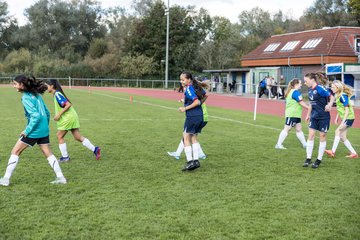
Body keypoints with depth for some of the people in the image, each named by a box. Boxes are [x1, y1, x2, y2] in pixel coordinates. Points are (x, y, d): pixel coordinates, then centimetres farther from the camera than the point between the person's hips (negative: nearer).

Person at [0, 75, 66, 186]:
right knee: (48, 153, 12)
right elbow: (47, 113, 16)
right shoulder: (36, 94, 11)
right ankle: (60, 177, 11)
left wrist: (27, 130, -17)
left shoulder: (26, 97, -14)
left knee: (15, 152, 4)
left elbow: (36, 116, -21)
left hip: (34, 131, -8)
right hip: (44, 130, 8)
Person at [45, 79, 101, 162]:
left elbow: (68, 105, -24)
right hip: (71, 117, 9)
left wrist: (59, 114, -20)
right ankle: (94, 149, 7)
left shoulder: (57, 94, -16)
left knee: (60, 136, 2)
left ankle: (65, 157, 9)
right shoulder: (57, 94, 12)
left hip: (68, 118, -9)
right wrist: (58, 115, 15)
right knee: (78, 137, 9)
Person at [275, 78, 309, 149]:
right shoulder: (296, 92, -15)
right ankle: (278, 144, -4)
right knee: (286, 129, -6)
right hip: (292, 115, -10)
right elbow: (301, 103, -16)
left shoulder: (290, 92, 16)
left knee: (298, 129, 11)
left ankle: (305, 144, 15)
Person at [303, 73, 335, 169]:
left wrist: (329, 105, -35)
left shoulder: (320, 88, -18)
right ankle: (308, 159, 7)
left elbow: (332, 97, -16)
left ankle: (319, 160, 14)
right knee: (310, 136, 1)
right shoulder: (310, 89, 5)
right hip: (314, 116, 7)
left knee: (322, 137, 5)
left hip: (323, 117, -7)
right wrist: (308, 114, 21)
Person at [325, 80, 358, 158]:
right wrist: (337, 117, 19)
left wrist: (343, 121, -27)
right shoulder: (338, 95, 6)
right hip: (345, 118, 10)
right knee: (342, 136, 8)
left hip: (349, 118, -10)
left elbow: (347, 109, -23)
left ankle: (333, 152, -18)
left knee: (337, 131, -18)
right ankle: (354, 153, 16)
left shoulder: (343, 96, -20)